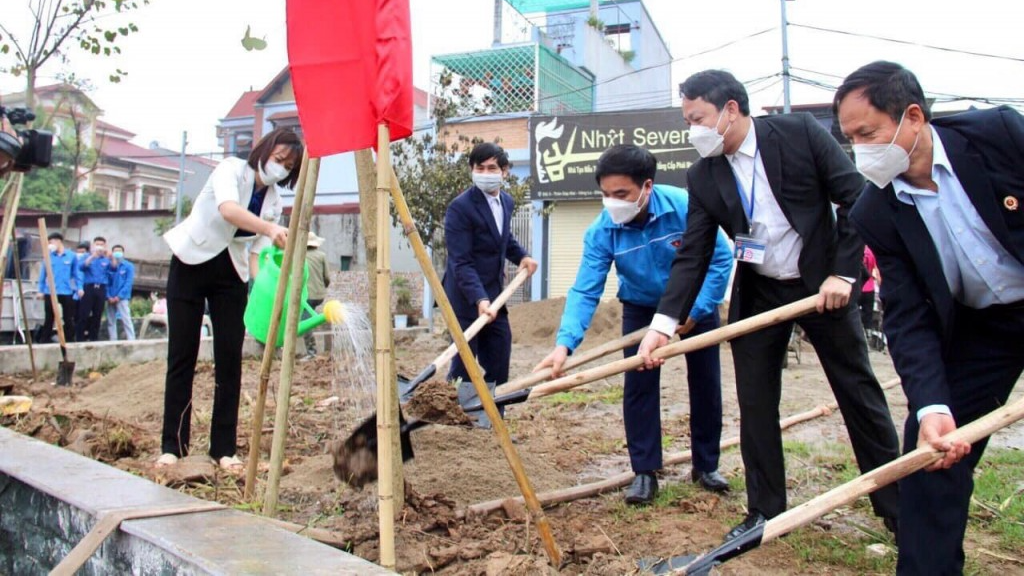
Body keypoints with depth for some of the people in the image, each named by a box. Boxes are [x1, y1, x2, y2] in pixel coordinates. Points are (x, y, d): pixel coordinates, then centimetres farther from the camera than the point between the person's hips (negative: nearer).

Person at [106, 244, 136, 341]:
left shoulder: (129, 266, 2)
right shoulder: (109, 265, 9)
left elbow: (129, 283, -4)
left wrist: (119, 296, -11)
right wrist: (109, 296, -7)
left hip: (122, 298, -4)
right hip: (111, 298, 4)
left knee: (126, 320, -12)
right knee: (110, 321, 5)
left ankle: (131, 341, -15)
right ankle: (113, 342, 11)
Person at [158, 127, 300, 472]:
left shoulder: (274, 198, 2)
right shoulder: (232, 170, -13)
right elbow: (228, 209, -34)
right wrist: (268, 228, -51)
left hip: (231, 274, 4)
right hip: (191, 263, -4)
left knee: (230, 357, -3)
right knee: (182, 355, -3)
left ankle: (224, 448, 4)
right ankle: (172, 446, 6)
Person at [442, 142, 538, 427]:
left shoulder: (506, 202, 8)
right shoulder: (460, 208, -17)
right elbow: (461, 262, -22)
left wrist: (521, 256, 8)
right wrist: (479, 299, -33)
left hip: (494, 297, 7)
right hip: (467, 300, -7)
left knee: (497, 364, 9)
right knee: (464, 364, -2)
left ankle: (487, 422, 21)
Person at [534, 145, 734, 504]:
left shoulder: (686, 207, -32)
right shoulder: (602, 231, -27)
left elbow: (721, 258, -20)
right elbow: (585, 291, -30)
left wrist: (697, 309, -24)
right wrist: (564, 344, -43)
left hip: (696, 303, 0)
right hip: (642, 308, 1)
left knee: (706, 386, 6)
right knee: (639, 387, -7)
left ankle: (706, 467, 24)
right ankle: (645, 472, 6)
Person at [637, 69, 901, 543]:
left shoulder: (800, 132, -13)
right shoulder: (702, 176, -4)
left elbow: (856, 197, -11)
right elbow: (692, 255, -6)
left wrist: (843, 273, -16)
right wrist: (664, 323, -16)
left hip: (822, 284, -3)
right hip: (757, 294, 3)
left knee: (860, 392, 6)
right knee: (755, 403, 4)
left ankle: (896, 505, 21)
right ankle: (765, 512, 18)